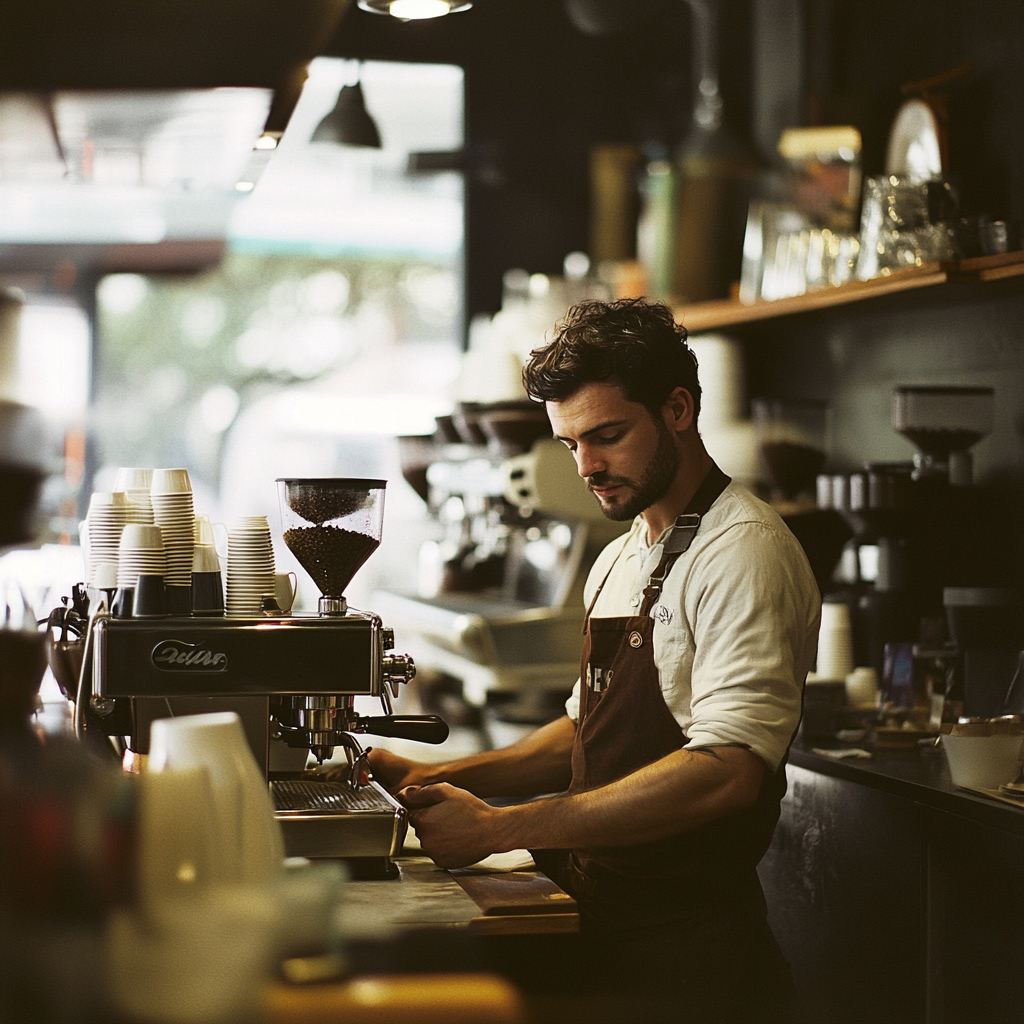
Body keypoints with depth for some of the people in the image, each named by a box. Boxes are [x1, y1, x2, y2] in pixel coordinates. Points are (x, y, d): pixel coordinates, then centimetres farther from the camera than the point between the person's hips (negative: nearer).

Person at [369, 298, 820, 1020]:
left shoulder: (746, 553, -15)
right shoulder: (617, 564, 14)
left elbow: (726, 770, -26)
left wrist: (499, 829, -26)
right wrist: (438, 782, 7)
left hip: (687, 947, -8)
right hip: (601, 928, 8)